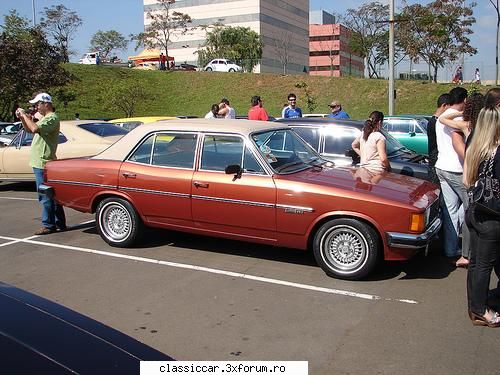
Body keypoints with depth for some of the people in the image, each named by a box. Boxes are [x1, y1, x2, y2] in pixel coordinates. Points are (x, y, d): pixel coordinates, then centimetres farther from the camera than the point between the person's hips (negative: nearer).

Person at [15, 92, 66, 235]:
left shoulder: (52, 118, -13)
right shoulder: (45, 118, 19)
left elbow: (35, 129, -27)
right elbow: (29, 130, 26)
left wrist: (25, 115, -14)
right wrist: (22, 118, 10)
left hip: (43, 163, -10)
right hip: (41, 162, 10)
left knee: (45, 196, -5)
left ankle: (48, 225, 0)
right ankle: (60, 223, 20)